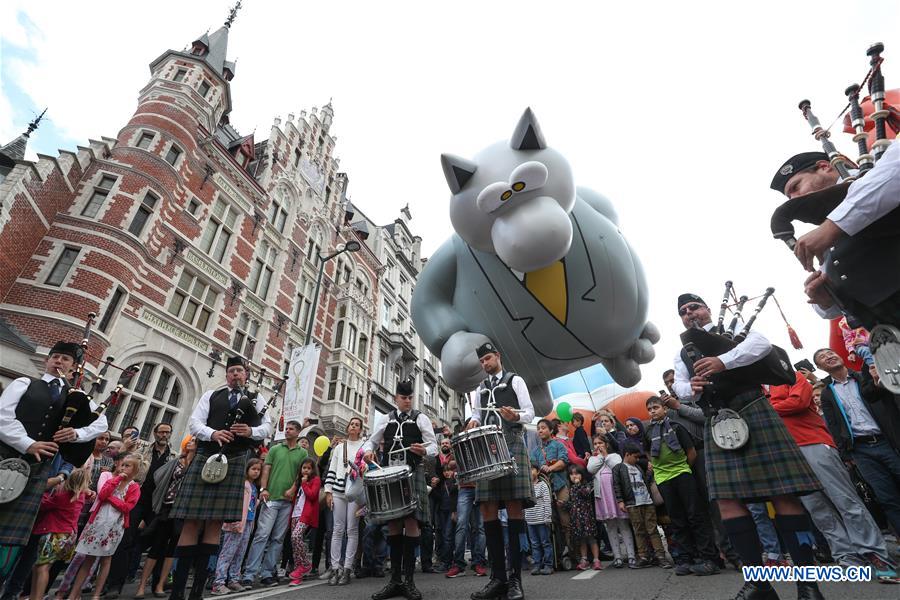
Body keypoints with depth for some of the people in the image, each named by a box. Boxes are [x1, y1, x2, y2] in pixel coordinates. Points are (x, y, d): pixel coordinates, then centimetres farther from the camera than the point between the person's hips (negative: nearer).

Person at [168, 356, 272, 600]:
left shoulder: (256, 398, 16)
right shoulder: (210, 395, 17)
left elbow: (267, 428, 8)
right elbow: (195, 421, 5)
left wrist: (251, 431, -12)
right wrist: (212, 433, -14)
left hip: (235, 461, 0)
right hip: (205, 457, 1)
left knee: (216, 522, 0)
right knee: (192, 520, -2)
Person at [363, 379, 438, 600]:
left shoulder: (420, 418, 3)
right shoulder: (386, 420, 14)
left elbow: (434, 446, -2)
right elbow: (372, 440, 17)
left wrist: (424, 451, -25)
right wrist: (367, 451, -6)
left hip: (412, 474, -3)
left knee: (411, 522, -8)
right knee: (392, 524, 6)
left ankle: (409, 579, 2)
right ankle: (395, 579, 16)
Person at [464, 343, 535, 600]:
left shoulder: (514, 380, 8)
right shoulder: (481, 388, 25)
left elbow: (530, 412, 3)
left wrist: (515, 417, -19)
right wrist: (474, 421, 4)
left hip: (511, 444, -5)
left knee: (514, 507, -8)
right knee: (487, 509, 0)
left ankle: (515, 579, -2)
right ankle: (498, 577, 7)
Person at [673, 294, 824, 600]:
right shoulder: (682, 353, 21)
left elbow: (761, 343, -9)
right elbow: (679, 386, 10)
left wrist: (723, 361, -23)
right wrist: (691, 386, -13)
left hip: (752, 410, -3)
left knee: (783, 493, -6)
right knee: (727, 499, -4)